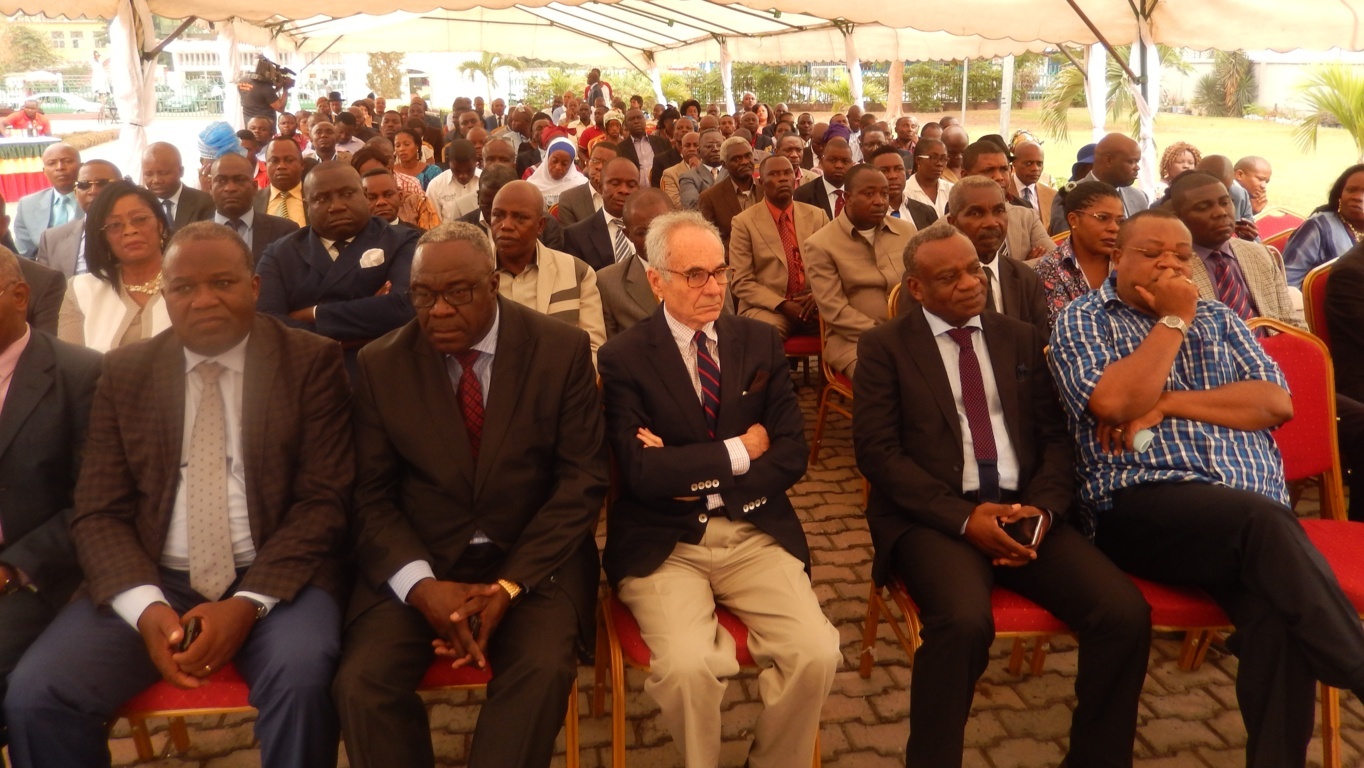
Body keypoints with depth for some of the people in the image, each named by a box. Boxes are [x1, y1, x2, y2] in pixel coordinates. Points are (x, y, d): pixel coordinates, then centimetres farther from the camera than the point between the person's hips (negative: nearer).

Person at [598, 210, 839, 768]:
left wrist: (690, 473, -9)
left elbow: (791, 453, 2)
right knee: (686, 664, -27)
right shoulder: (623, 358, -3)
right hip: (664, 544, -3)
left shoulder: (760, 341, 8)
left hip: (755, 533, 3)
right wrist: (738, 451, -7)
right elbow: (642, 474, -14)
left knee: (816, 654, -18)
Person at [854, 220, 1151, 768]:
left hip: (1024, 511, 4)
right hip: (934, 517, -4)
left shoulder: (1021, 339, 17)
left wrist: (1043, 506, -9)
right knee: (964, 622, -34)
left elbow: (1056, 434, 12)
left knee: (1125, 613, -19)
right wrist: (964, 517, -16)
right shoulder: (884, 347, 5)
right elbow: (877, 452, -5)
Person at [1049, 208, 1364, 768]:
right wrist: (1172, 320, -2)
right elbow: (1113, 402, -11)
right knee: (1264, 520, -34)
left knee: (1276, 614, -27)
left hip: (1255, 508, 4)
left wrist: (1168, 403, -4)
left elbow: (1276, 403, 8)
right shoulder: (1083, 319, 9)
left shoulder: (1219, 318, 23)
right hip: (1143, 506, -4)